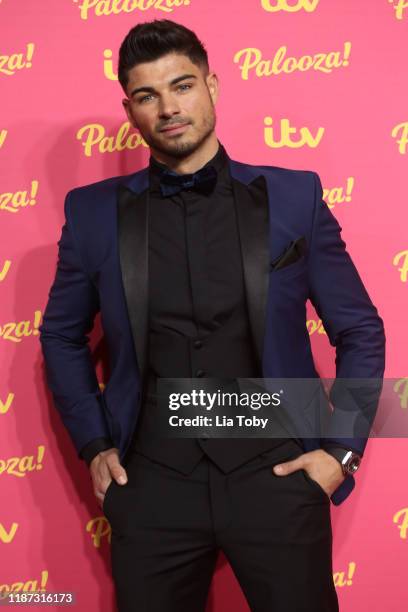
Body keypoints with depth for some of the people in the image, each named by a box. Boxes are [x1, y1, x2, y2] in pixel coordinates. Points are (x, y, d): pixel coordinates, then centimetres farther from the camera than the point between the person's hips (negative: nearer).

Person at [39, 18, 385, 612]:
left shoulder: (293, 196, 0)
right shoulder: (95, 212, 2)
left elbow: (360, 331, 6)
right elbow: (62, 336, 15)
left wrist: (342, 449, -1)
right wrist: (93, 446, 7)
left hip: (276, 474, 0)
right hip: (152, 483, 1)